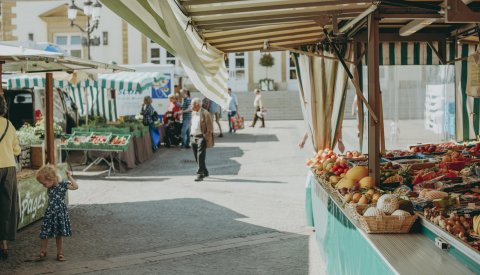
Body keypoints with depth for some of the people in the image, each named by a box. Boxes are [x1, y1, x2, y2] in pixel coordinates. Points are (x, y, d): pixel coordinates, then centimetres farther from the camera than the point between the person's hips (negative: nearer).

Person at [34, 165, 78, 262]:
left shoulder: (62, 184, -12)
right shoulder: (50, 188, 3)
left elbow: (75, 187, -19)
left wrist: (70, 177, -16)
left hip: (60, 213, -3)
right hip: (49, 213, 4)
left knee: (59, 235, 7)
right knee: (44, 234, 1)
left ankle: (60, 254, 18)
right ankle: (42, 253, 15)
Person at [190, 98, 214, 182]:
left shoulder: (205, 113, -11)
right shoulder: (193, 113, 13)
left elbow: (210, 127, -11)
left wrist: (207, 139, -13)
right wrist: (192, 136, 17)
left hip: (201, 137, -8)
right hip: (194, 137, 8)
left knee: (200, 157, -11)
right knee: (197, 157, 12)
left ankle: (200, 174, -10)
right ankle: (205, 172, 27)